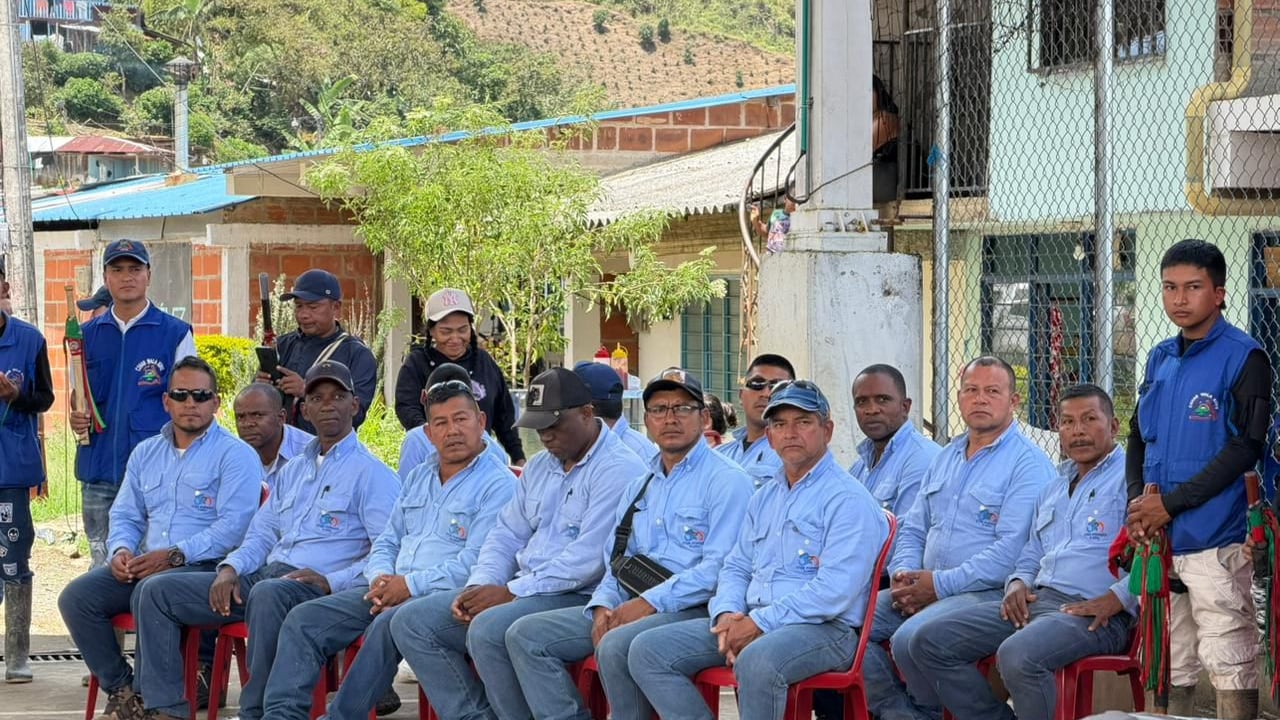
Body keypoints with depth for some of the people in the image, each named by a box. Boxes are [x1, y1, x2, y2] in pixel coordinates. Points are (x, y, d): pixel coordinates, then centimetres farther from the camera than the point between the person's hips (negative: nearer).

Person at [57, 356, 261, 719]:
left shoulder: (235, 455, -1)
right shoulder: (146, 453, 21)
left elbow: (233, 526, -13)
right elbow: (124, 515, 23)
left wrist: (175, 555, -20)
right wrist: (121, 550, -1)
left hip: (205, 567, -6)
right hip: (143, 566, 7)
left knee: (151, 590, -37)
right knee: (76, 596, -16)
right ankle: (121, 689, -7)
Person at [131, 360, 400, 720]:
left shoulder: (372, 473, 0)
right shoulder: (293, 470, 25)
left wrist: (332, 581, -20)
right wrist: (231, 568, 5)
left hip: (318, 586, -8)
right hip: (262, 577, 8)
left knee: (267, 594, -43)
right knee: (157, 592, -4)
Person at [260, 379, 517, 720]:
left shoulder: (498, 485, -5)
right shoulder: (418, 478, 22)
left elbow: (474, 563, -15)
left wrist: (410, 585, -16)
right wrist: (381, 578, 0)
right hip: (391, 590, 8)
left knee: (388, 624, -37)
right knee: (303, 619, -8)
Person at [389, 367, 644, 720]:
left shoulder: (618, 470, -11)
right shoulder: (539, 467, 19)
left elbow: (590, 558, -20)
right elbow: (507, 535, 19)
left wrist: (511, 592, -18)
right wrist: (479, 587, -2)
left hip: (579, 598, -9)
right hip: (522, 593, 9)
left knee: (488, 629, -35)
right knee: (412, 622, -2)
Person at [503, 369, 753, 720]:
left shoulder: (726, 480, -5)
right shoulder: (639, 486, 22)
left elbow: (720, 567, -16)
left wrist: (651, 602, -19)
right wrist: (603, 606, 0)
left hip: (692, 610, -8)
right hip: (629, 607, 8)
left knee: (616, 646, -36)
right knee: (525, 635, -5)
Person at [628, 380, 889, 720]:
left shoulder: (848, 499, -5)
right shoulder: (764, 498, 23)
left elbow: (834, 590, -16)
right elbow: (736, 567, 25)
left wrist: (760, 623, -17)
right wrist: (727, 614, 1)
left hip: (823, 628, -8)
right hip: (748, 624, 8)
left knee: (757, 659, -41)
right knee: (648, 650, -7)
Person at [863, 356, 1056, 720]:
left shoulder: (1028, 464, -7)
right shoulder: (946, 458, 20)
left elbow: (1012, 549, -17)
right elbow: (913, 529, 23)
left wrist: (940, 584, -17)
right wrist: (903, 574, 0)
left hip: (988, 593, -8)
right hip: (926, 590, 8)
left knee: (911, 637, -31)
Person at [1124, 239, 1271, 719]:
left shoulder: (1243, 359, -7)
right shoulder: (1160, 360, 13)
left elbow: (1245, 448, -14)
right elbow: (1138, 438, 20)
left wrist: (1171, 503, -15)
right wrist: (1137, 502, 0)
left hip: (1216, 539, -7)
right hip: (1160, 539, 7)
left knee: (1228, 661, -6)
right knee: (1170, 663, 12)